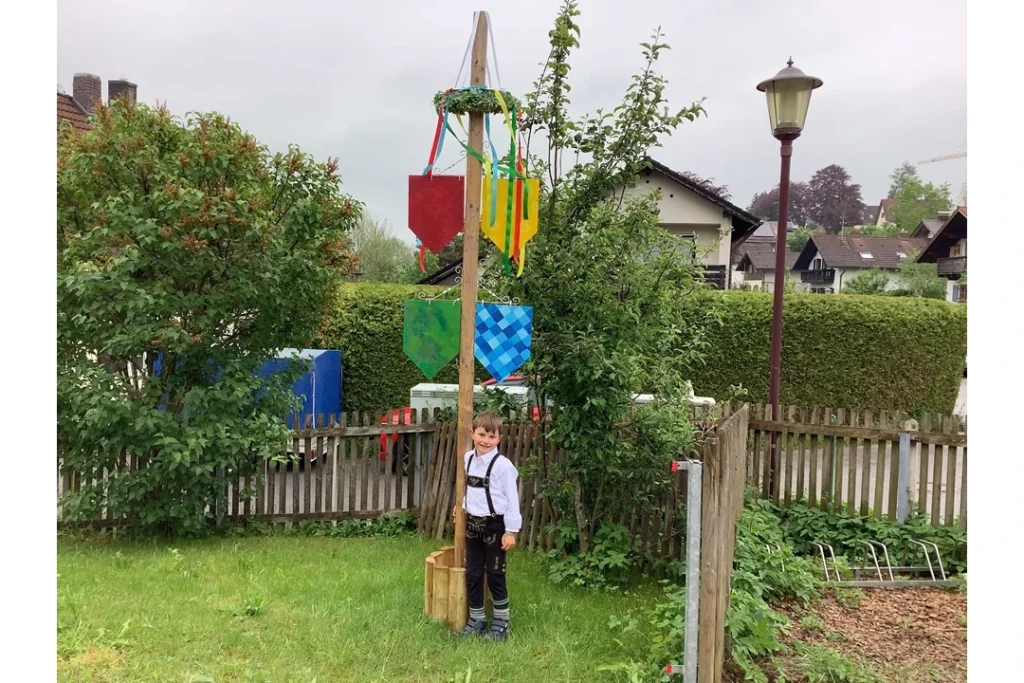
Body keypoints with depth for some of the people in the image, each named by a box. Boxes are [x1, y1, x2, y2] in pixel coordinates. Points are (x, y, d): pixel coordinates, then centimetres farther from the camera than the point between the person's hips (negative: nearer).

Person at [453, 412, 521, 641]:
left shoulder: (503, 465, -18)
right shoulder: (468, 459, 2)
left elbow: (512, 499, -15)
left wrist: (511, 531, -14)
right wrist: (461, 505, 9)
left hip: (494, 525, -6)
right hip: (472, 524, 6)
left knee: (495, 576, 5)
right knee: (472, 574, 13)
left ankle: (501, 622, 21)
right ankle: (476, 619, 28)